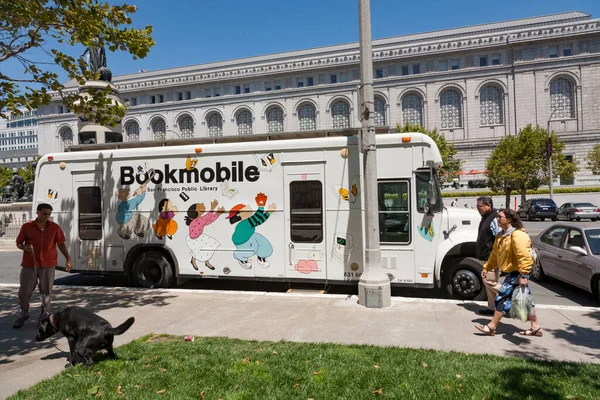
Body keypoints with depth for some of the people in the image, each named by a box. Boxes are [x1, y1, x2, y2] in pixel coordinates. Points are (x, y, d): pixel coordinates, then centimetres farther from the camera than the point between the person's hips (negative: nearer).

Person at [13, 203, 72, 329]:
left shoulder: (55, 227, 1)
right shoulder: (27, 226, 0)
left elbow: (61, 244, 4)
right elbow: (18, 243, 6)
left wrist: (68, 259, -3)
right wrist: (24, 247, -17)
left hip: (48, 265, 0)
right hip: (29, 264, 0)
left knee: (46, 291, 6)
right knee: (24, 291, 7)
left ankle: (45, 315, 19)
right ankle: (24, 314, 28)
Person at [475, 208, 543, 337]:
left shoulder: (517, 235, -20)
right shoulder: (501, 236, 11)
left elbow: (524, 256, -27)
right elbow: (495, 254, 18)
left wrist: (523, 275, -29)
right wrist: (487, 267, 17)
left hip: (517, 273, -10)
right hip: (513, 272, 10)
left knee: (502, 298, -7)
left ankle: (491, 327, -1)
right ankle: (536, 327, 26)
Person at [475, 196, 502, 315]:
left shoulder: (494, 219, -18)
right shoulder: (485, 218, 15)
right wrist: (480, 255, 23)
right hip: (487, 257, 10)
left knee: (489, 281, -11)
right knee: (488, 282, 13)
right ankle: (492, 308, 21)